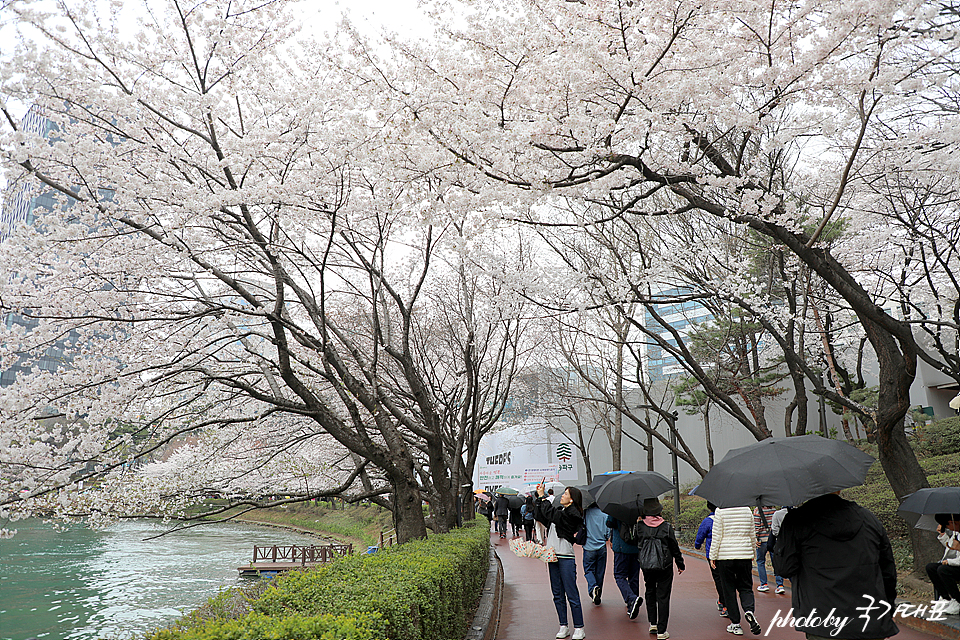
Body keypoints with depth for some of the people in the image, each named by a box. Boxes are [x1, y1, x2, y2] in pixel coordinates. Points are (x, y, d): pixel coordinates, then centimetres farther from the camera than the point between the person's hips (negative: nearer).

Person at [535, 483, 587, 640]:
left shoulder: (572, 514, -10)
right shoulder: (559, 510, 12)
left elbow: (551, 514, -21)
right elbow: (539, 515, 14)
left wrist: (543, 496, -12)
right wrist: (539, 497, 6)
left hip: (566, 557, -7)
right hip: (553, 556, 8)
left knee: (572, 594, -3)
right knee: (558, 594, 11)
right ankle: (564, 626, 21)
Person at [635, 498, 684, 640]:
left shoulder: (639, 526, -8)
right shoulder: (667, 527, -9)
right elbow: (675, 548, -2)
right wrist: (680, 564, 11)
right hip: (665, 567, -2)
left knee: (650, 593, 23)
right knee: (663, 596, 4)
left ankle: (653, 624, 24)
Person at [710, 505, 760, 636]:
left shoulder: (720, 511, -8)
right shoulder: (747, 510, 4)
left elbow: (717, 536, -8)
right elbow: (752, 535, 12)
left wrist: (712, 557, -1)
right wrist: (753, 554, 26)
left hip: (725, 556, -3)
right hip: (745, 556, 3)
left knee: (729, 590, 7)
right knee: (746, 587, 13)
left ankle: (735, 624, 9)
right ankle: (749, 610, -15)